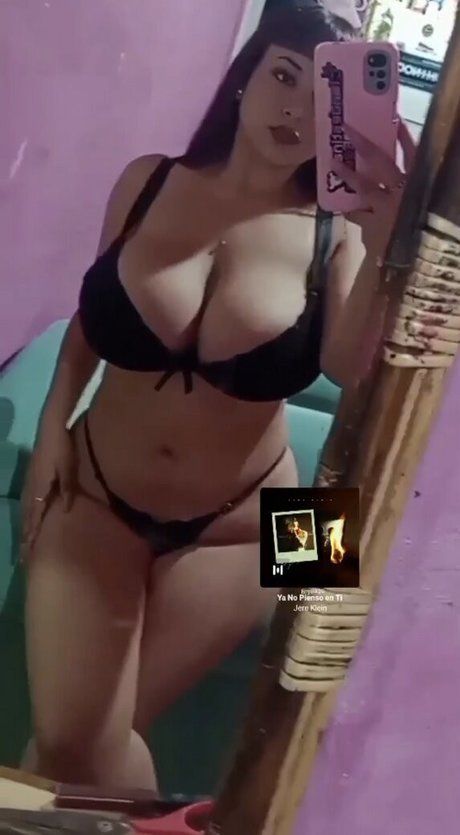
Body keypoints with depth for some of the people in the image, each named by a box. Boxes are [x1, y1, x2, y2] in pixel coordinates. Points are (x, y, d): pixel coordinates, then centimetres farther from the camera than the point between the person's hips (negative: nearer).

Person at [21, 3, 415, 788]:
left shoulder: (336, 231, -12)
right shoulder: (149, 182, -5)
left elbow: (352, 369, -29)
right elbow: (90, 324, 7)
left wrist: (384, 248, -44)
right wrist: (50, 435, 0)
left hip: (235, 524, -1)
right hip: (96, 493, 2)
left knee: (94, 740, 7)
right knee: (66, 737, -1)